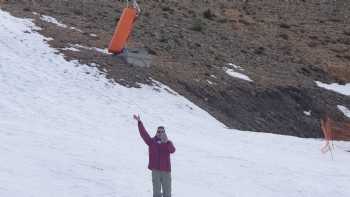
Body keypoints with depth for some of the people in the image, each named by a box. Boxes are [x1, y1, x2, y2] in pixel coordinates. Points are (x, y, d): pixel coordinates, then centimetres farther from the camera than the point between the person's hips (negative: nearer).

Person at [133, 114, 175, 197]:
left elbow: (172, 150, -15)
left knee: (167, 190, 6)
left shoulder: (168, 143, 6)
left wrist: (166, 142, -30)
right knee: (156, 190, 1)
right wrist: (139, 122, -14)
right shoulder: (151, 141, 6)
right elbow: (143, 133, -4)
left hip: (166, 169, 1)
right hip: (155, 169, -1)